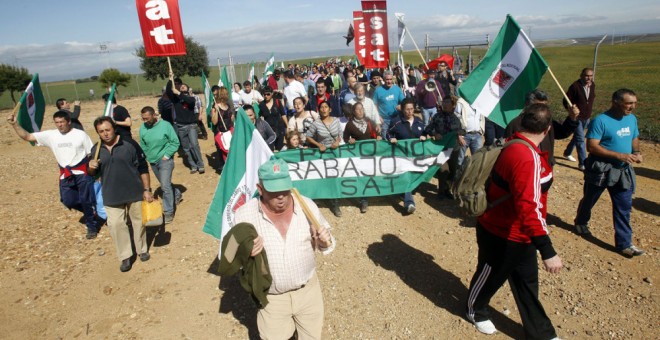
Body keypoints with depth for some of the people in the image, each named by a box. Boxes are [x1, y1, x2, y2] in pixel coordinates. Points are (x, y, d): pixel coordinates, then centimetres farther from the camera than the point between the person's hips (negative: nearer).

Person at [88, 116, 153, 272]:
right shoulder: (96, 149, 2)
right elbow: (93, 174, 13)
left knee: (138, 222, 11)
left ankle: (142, 249, 32)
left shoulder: (129, 144, -9)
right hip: (112, 196, 3)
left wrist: (147, 189, -9)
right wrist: (91, 168, -12)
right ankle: (125, 256, 18)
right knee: (116, 225, 2)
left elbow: (143, 168, -6)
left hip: (134, 192, -2)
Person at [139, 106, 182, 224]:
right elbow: (143, 146, 10)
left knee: (165, 186, -11)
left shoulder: (165, 125, -14)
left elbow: (175, 142, -9)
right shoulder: (142, 128, -4)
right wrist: (148, 157, 0)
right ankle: (177, 195, 47)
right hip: (152, 162, 5)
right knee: (165, 184, 19)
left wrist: (166, 155, -13)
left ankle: (169, 212, 0)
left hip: (165, 160, -5)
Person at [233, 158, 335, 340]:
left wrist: (325, 241, -23)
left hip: (308, 290, 2)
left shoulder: (307, 206, -12)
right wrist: (245, 253, -29)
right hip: (271, 298, -1)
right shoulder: (244, 215, -17)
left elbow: (323, 245, 1)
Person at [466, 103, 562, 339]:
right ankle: (475, 311, 45)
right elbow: (528, 208, -37)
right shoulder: (527, 158, -32)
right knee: (490, 278, 18)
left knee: (527, 283, 20)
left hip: (519, 235, 9)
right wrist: (548, 251, -35)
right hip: (501, 237, -9)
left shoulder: (516, 145, -1)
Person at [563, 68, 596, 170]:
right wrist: (570, 109, -28)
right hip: (577, 117, -7)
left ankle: (567, 153, 41)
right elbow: (566, 101, -12)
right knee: (580, 140, -9)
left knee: (577, 137, 20)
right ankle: (583, 163, -6)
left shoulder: (592, 85, 1)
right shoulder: (575, 86, -18)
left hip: (587, 117, 7)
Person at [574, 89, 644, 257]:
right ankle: (581, 223, 42)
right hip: (600, 170, -5)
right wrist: (619, 155, -26)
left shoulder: (632, 119, 4)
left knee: (624, 207, 6)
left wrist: (637, 152, -3)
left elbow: (634, 138, 18)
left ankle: (624, 243, 14)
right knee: (589, 200, 16)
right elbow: (592, 146, -23)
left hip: (623, 171, 6)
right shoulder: (601, 120, -18)